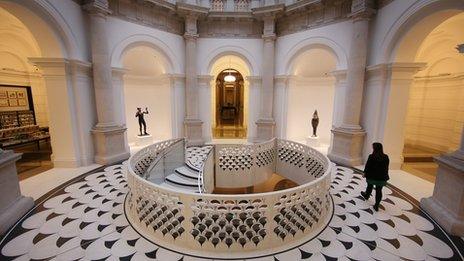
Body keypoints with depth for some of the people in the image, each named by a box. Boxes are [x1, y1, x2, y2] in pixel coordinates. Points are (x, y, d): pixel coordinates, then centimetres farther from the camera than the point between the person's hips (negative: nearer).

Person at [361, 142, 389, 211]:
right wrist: (385, 176, 17)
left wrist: (365, 173, 5)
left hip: (372, 176, -3)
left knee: (370, 187, 22)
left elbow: (367, 166, -10)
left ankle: (366, 195, 48)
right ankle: (376, 206, 12)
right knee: (379, 191, 8)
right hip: (381, 178, 3)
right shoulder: (386, 157, -4)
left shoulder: (371, 156, -17)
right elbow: (386, 168, 5)